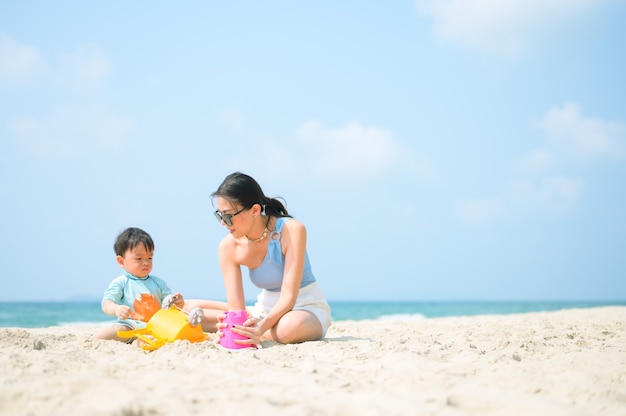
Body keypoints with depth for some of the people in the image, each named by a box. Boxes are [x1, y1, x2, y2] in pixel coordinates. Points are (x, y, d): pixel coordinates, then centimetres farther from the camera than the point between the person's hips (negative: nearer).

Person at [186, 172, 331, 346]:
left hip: (308, 308, -4)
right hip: (266, 309, 4)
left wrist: (261, 327, -44)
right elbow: (236, 308, -14)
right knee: (192, 309, -7)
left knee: (289, 326, -41)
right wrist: (235, 327, -39)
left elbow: (288, 297, -27)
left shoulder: (292, 230, -23)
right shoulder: (228, 247, -10)